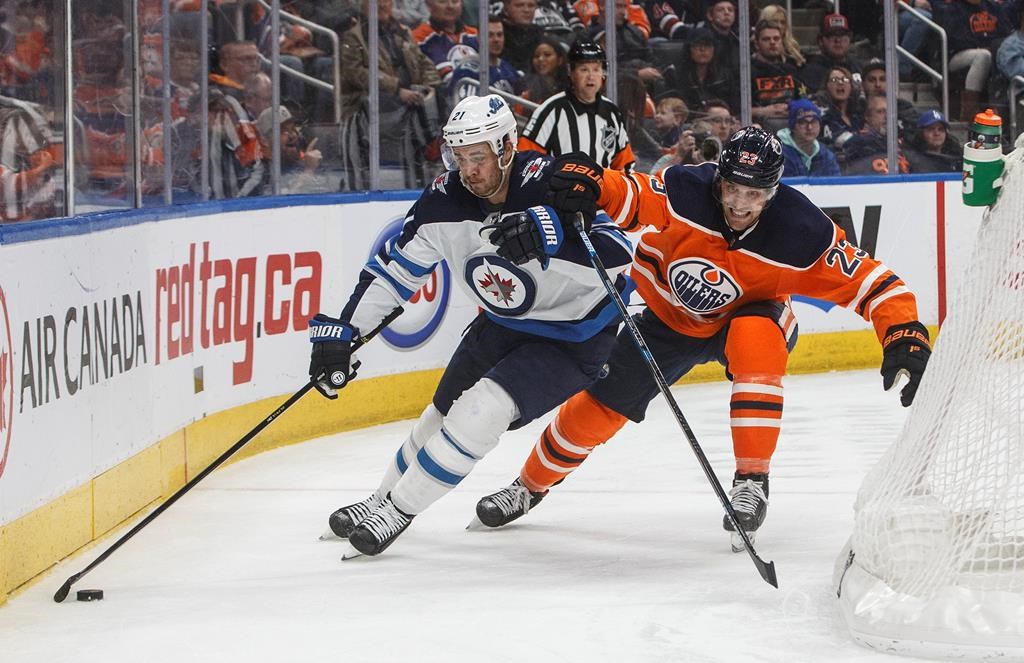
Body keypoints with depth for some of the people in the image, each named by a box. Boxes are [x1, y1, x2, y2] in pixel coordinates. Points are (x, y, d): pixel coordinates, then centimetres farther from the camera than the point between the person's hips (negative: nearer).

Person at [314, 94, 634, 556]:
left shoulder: (548, 184, -30)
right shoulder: (445, 201, -14)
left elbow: (618, 257, -40)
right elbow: (393, 270, -5)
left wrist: (549, 237, -55)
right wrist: (340, 332, -11)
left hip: (574, 337, -6)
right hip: (502, 323, 6)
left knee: (482, 411, -20)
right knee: (444, 414, 15)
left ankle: (399, 510, -6)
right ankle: (381, 499, 40)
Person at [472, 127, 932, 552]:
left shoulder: (801, 234, -31)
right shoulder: (685, 193, -31)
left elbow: (866, 277, -27)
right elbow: (622, 194, -26)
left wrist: (904, 335, -39)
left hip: (749, 315, -1)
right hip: (670, 315, 2)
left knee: (756, 337, -37)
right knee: (602, 403, 4)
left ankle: (751, 479, -29)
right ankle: (532, 484, 32)